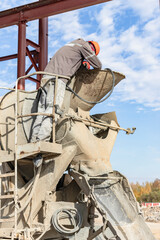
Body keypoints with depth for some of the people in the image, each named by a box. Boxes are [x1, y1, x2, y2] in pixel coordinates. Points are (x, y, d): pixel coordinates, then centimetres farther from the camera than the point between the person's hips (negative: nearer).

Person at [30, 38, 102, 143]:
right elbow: (98, 65, 10)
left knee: (42, 110, 0)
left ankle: (34, 140, -9)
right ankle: (42, 139, -29)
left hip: (46, 76, 9)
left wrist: (83, 63, 34)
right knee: (53, 108, -18)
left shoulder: (72, 45, 35)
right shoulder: (84, 44, 9)